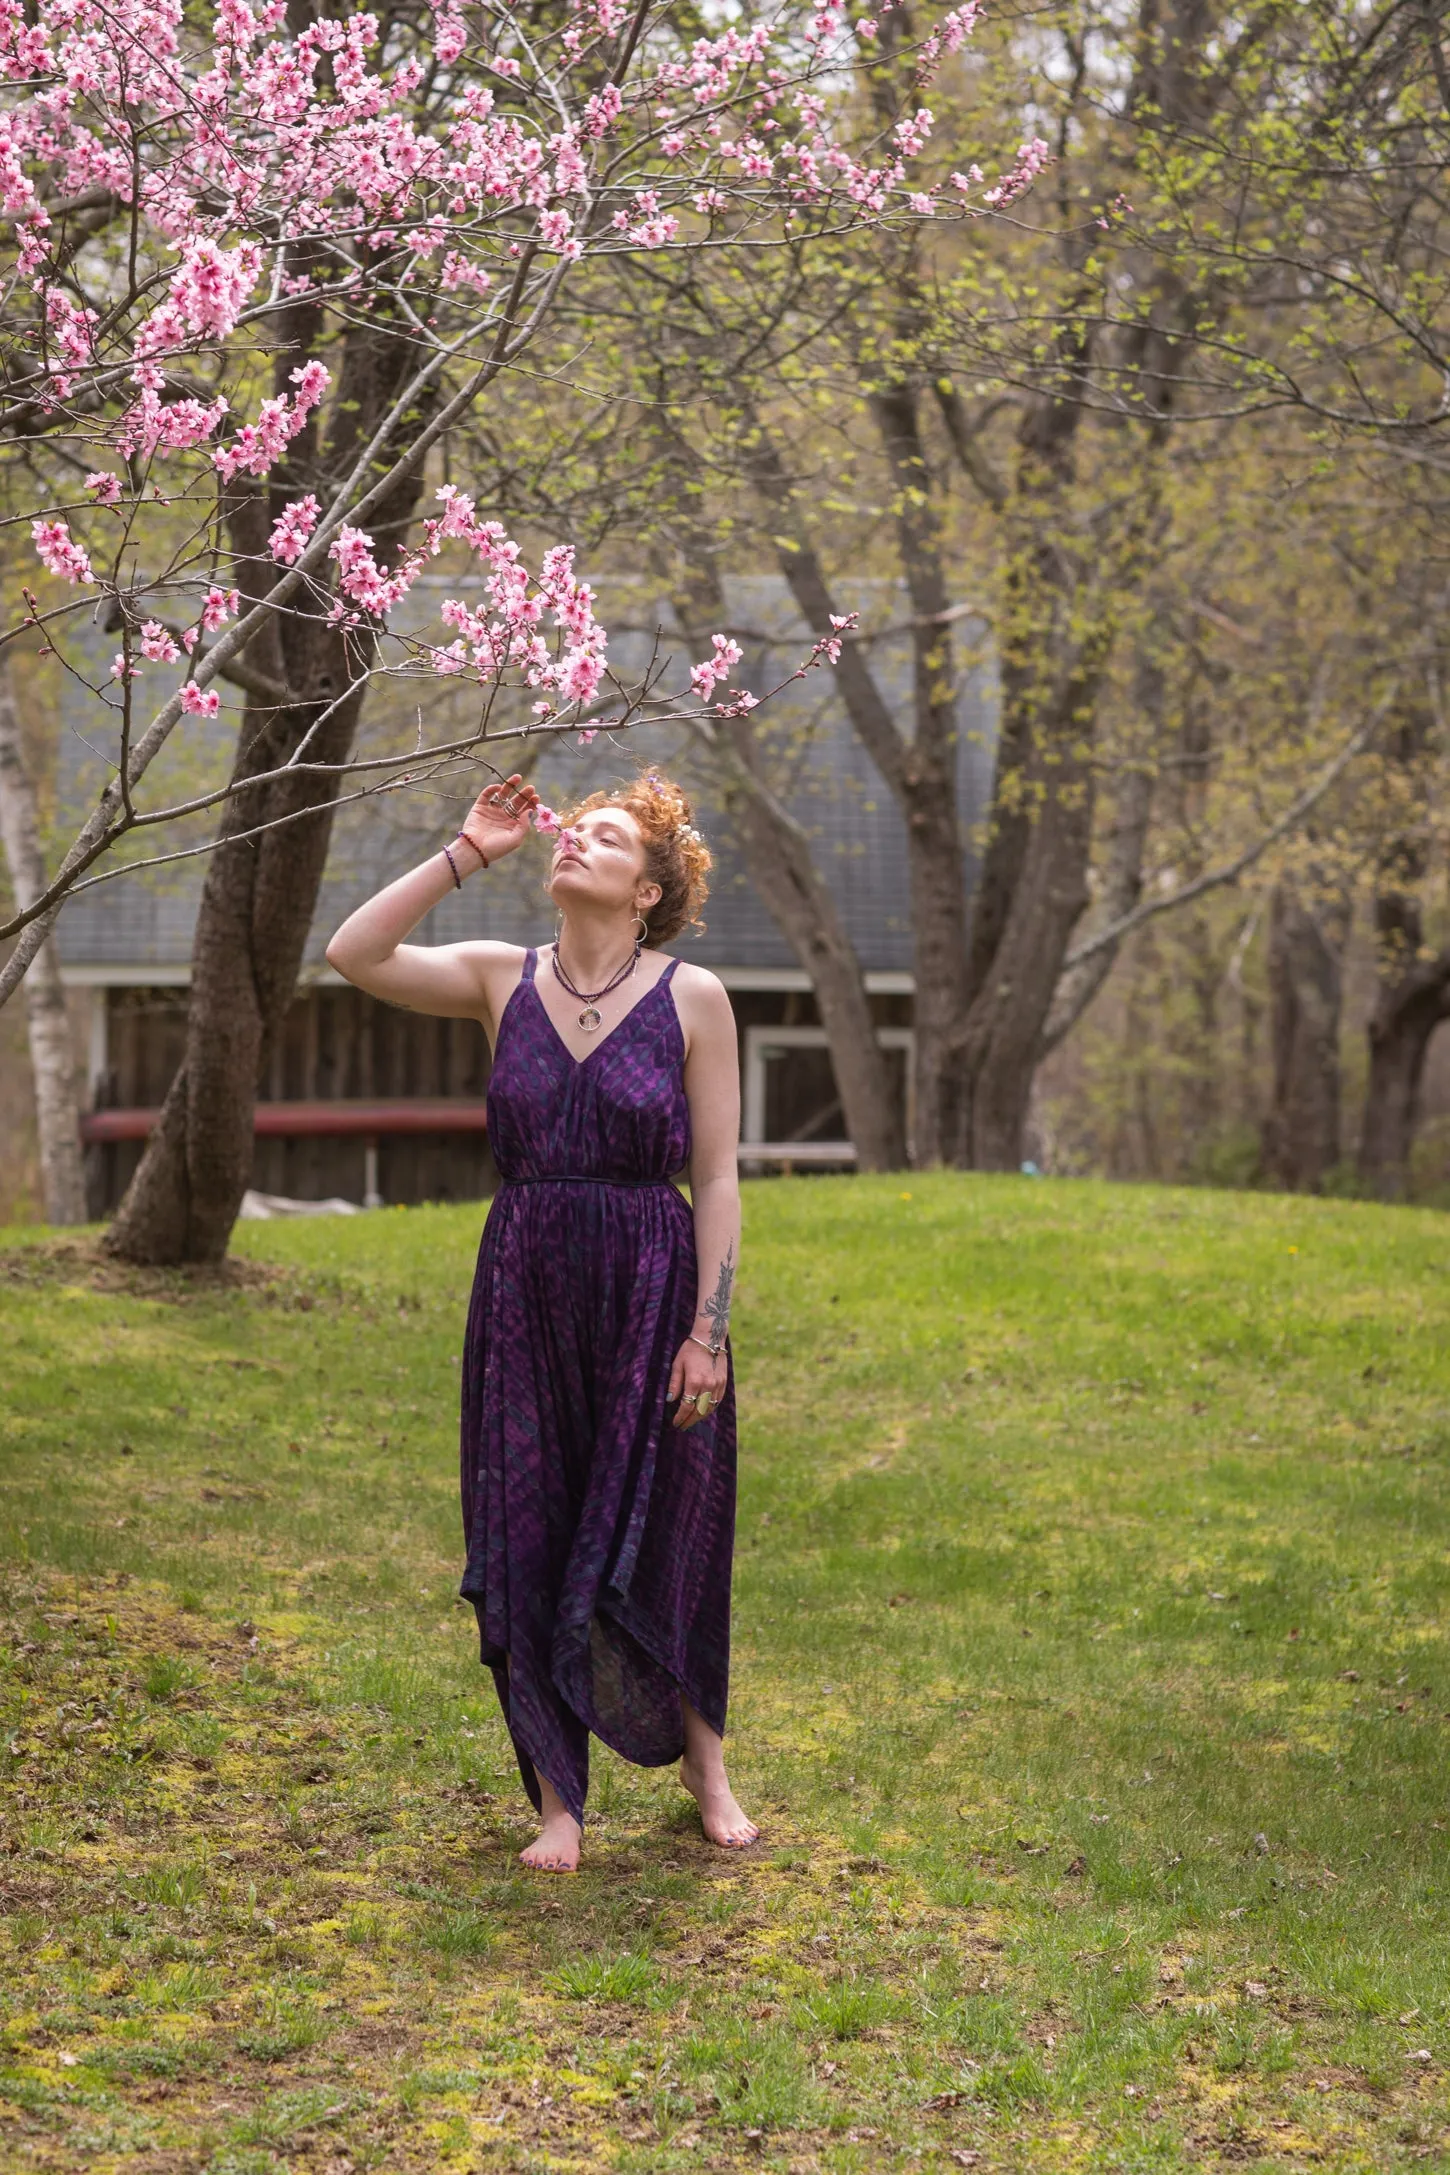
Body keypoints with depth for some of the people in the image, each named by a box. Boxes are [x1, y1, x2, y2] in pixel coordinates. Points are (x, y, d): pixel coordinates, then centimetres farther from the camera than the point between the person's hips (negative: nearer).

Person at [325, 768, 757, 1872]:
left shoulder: (693, 998, -3)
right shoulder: (503, 980, 5)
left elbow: (719, 1178, -5)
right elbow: (355, 953, -7)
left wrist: (708, 1331, -10)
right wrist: (468, 852, -6)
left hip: (652, 1294, -3)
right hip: (525, 1294, 3)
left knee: (653, 1550, 6)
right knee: (531, 1549, 6)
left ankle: (703, 1758, 31)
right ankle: (558, 1800, 19)